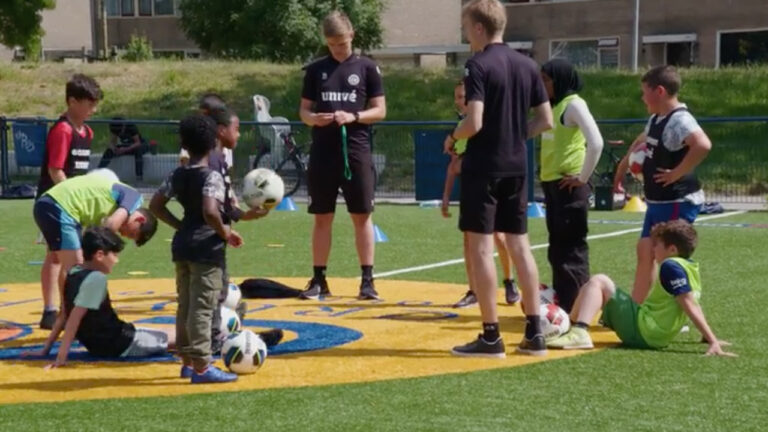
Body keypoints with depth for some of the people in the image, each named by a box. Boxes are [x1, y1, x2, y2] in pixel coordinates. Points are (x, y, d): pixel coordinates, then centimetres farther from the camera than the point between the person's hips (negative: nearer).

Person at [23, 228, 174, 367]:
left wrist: (46, 349, 9)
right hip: (118, 345, -9)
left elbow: (66, 315, 7)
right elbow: (75, 317, -28)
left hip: (98, 345, 9)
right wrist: (62, 356, -30)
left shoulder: (74, 273, 3)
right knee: (171, 338, 4)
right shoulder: (96, 278, -23)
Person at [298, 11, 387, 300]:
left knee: (362, 216, 0)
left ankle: (367, 279, 5)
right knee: (322, 217, 6)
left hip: (356, 152, -2)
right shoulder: (316, 70, 8)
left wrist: (353, 117, -15)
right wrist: (313, 118, -12)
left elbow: (380, 111, 2)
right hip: (322, 153, 2)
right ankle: (319, 279, 12)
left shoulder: (366, 68, 2)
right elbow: (304, 110, 11)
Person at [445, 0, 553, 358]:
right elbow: (546, 120, 9)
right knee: (519, 245, 11)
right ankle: (534, 332, 12)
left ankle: (491, 336, -1)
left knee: (480, 247, -2)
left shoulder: (478, 65, -12)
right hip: (516, 167, 7)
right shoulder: (527, 65, 9)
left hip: (483, 166, -7)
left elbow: (474, 122, -21)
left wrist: (453, 137, -2)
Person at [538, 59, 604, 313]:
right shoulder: (554, 105, 15)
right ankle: (563, 305, 21)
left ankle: (576, 309, -1)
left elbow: (596, 143, -22)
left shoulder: (574, 104, -11)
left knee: (571, 248, -5)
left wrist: (583, 177, -16)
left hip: (569, 186, -9)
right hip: (552, 184, 9)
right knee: (557, 249, 13)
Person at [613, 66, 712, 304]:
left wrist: (677, 173, -30)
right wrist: (624, 164, 29)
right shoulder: (656, 119, 11)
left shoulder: (679, 120, -20)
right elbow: (642, 141, 33)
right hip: (657, 202, 10)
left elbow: (703, 145, -39)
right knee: (645, 251, 17)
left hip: (677, 203, -10)